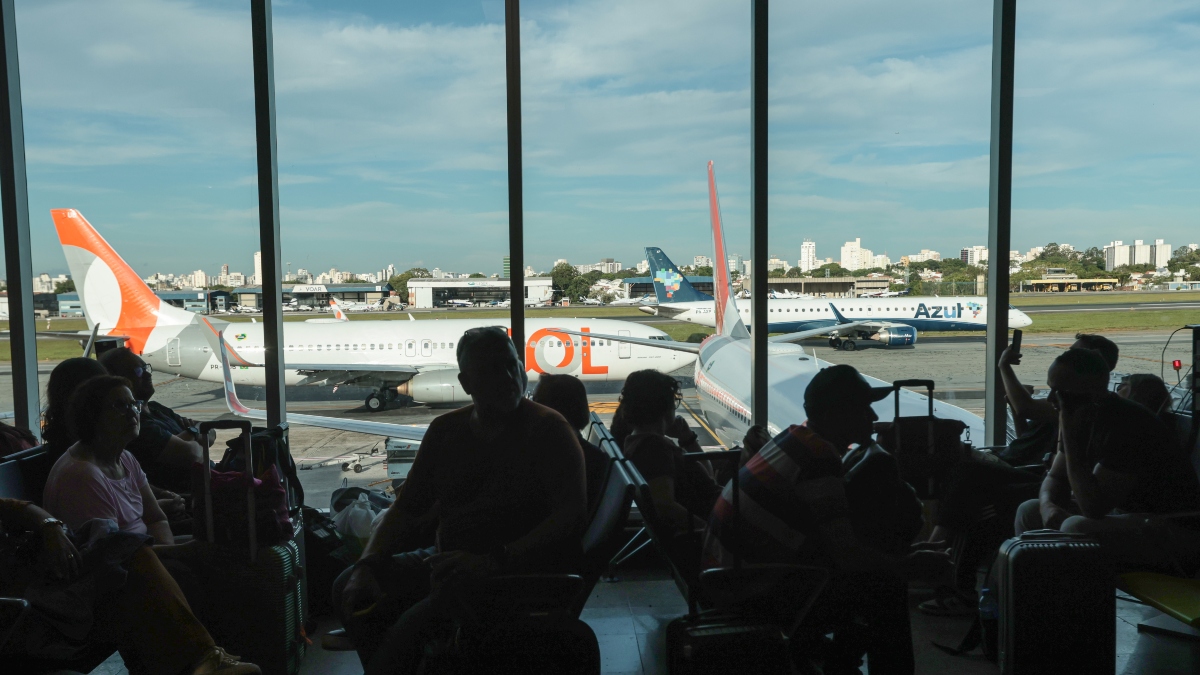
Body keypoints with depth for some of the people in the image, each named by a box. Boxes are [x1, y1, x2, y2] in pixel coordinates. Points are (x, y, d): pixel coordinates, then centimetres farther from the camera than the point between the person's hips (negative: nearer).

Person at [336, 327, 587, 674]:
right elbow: (406, 509, 12)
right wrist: (367, 566, -5)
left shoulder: (548, 430, -8)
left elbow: (571, 515, -19)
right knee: (348, 586, -6)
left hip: (520, 572, -6)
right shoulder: (446, 430, 10)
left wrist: (494, 561, -29)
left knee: (420, 618, -29)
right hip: (450, 561, 7)